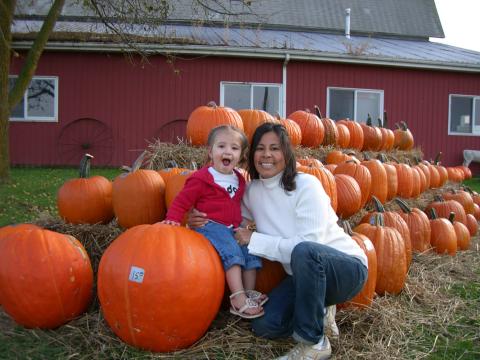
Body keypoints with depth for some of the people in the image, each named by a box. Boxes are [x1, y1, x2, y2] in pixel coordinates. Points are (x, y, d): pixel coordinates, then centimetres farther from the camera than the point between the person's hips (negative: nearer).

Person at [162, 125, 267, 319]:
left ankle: (249, 292, 6)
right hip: (211, 227, -7)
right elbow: (181, 201, -7)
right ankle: (239, 300, -26)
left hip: (233, 228, 7)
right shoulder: (201, 179, -8)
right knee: (231, 252, -26)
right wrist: (172, 220, -21)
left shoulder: (238, 179, 14)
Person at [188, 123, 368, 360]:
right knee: (263, 325, -13)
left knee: (303, 252, -37)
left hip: (347, 268, -5)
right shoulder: (252, 191, -2)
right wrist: (202, 222, -10)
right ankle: (316, 312, 15)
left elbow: (307, 245, -27)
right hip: (303, 275, 6)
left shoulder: (306, 185, -20)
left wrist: (254, 240, -22)